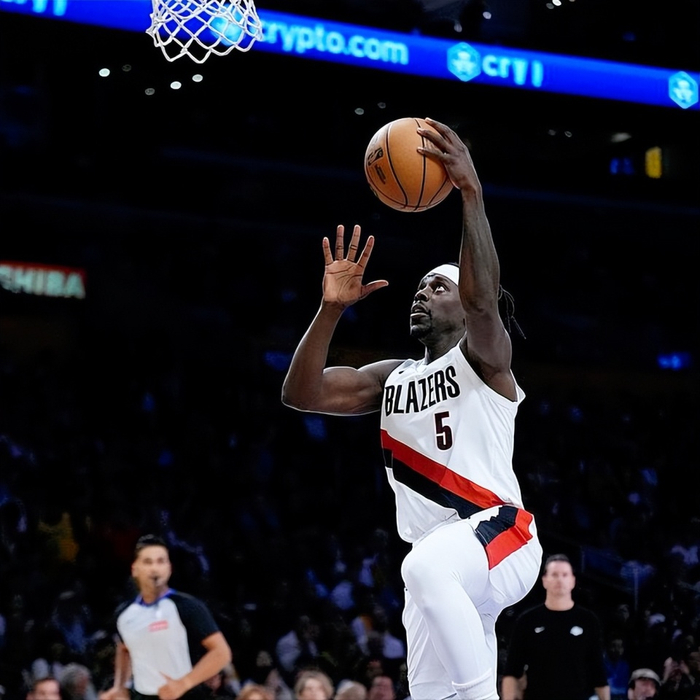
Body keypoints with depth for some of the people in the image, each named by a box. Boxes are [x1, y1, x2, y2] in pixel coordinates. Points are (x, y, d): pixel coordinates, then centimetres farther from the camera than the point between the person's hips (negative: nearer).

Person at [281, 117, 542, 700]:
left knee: (427, 565, -40)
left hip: (501, 535, -7)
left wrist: (471, 192, -29)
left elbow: (482, 297, -22)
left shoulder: (484, 358, 1)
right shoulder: (390, 379, 19)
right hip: (446, 566, 7)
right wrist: (332, 308, -2)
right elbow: (300, 395, 8)